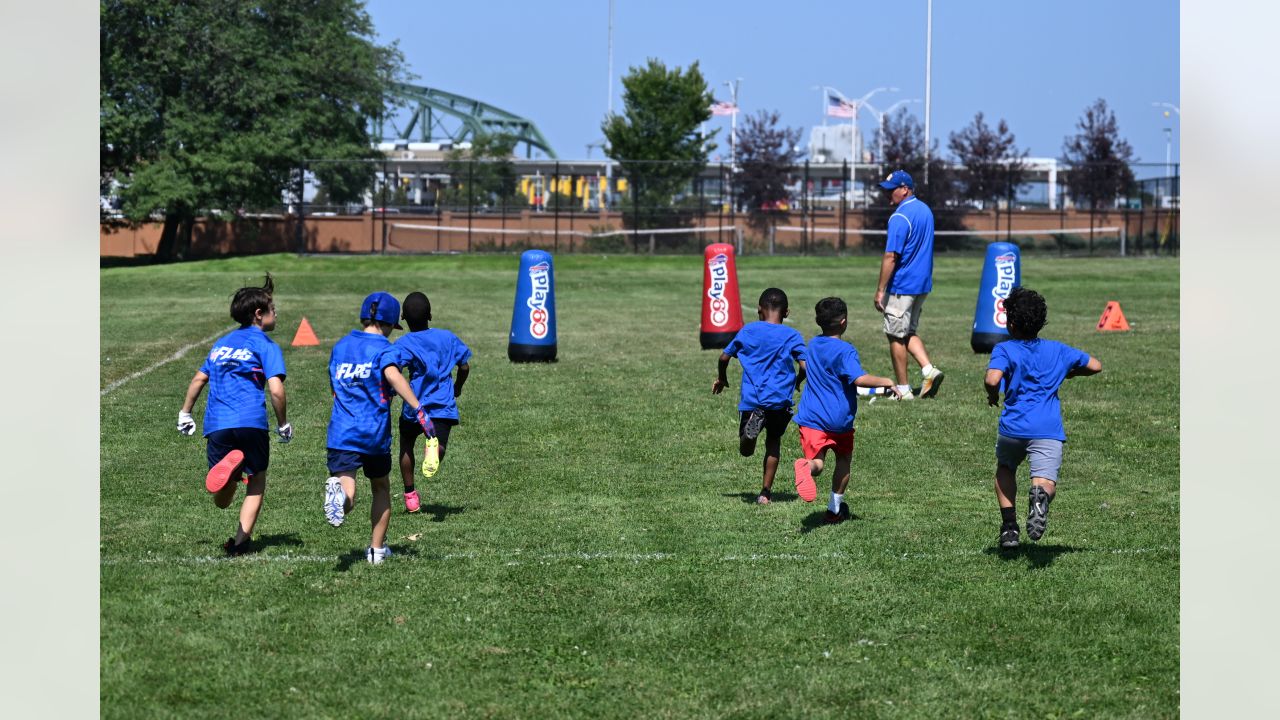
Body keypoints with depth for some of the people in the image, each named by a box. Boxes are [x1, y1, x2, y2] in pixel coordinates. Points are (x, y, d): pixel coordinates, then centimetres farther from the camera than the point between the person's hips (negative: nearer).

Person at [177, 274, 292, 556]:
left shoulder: (222, 343, 22)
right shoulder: (265, 345, 2)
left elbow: (199, 379, 25)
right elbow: (276, 389, -8)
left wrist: (185, 414, 34)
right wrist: (283, 424, 4)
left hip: (217, 424, 4)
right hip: (251, 423, -4)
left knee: (222, 501, 4)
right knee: (256, 484, 14)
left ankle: (228, 468, -29)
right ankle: (241, 540, 2)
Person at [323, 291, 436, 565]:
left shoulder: (340, 346, 14)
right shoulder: (383, 348, -3)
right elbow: (393, 375, -25)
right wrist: (418, 409, -33)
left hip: (342, 433, 2)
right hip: (375, 433, -2)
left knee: (347, 495, -12)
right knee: (381, 489, 23)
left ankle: (338, 493, -47)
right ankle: (377, 549, 26)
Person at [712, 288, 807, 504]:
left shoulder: (747, 331, 8)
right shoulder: (792, 336, 2)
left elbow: (724, 357, 13)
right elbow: (805, 366, -6)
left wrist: (721, 378, 32)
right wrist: (797, 381, 16)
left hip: (750, 399, 0)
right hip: (779, 400, 0)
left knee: (745, 451, 9)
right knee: (773, 442, 17)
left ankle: (752, 426, -18)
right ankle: (766, 492, 14)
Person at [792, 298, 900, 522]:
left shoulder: (812, 345, 9)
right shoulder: (845, 351, -13)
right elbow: (859, 379, -27)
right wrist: (885, 382, -13)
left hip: (811, 418, 3)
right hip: (840, 419, -3)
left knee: (816, 463, -9)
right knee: (843, 459, 22)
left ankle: (807, 467, -48)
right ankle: (835, 509, 29)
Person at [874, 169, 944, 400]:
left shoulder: (900, 218, -19)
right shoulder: (925, 210, 10)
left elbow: (890, 257, -21)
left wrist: (880, 290, -17)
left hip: (901, 286, -9)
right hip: (923, 284, 9)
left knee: (896, 336, 2)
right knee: (909, 332, 20)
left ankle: (903, 390, 6)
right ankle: (929, 370, 2)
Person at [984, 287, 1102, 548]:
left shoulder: (1004, 349, 6)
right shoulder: (1057, 350, 17)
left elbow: (992, 379, -14)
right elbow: (1095, 366, 23)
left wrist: (993, 396, 7)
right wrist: (1067, 373, 37)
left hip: (1013, 428, -1)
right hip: (1049, 430, 1)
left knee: (1005, 468, 28)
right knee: (1046, 483, -8)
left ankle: (1009, 527, 16)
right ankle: (1040, 496, -46)